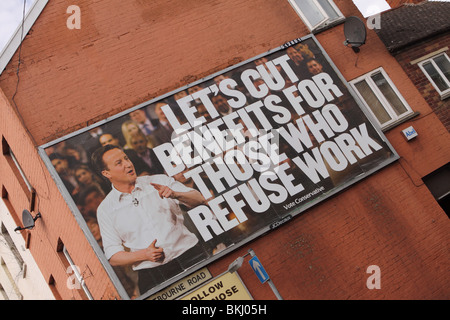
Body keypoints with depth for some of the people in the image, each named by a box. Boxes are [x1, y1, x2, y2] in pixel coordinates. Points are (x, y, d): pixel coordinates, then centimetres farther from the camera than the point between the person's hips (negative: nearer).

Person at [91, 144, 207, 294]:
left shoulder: (160, 181, 9)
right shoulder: (105, 209, 7)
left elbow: (199, 199, 6)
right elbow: (113, 256, 6)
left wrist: (175, 195, -15)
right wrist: (144, 255, -11)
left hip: (189, 255, 0)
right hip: (152, 275, 0)